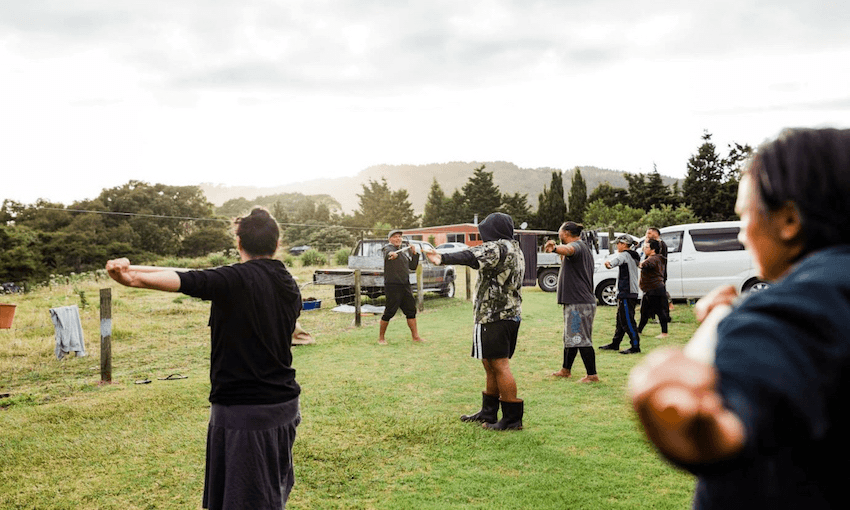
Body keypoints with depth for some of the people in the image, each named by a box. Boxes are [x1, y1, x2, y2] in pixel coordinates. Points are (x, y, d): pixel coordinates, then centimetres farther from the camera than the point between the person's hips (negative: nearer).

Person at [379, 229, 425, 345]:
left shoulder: (404, 251, 18)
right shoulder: (388, 248, -5)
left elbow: (413, 266, 20)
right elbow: (389, 252, -31)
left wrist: (414, 253, 8)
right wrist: (392, 254, -54)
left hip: (405, 285, 7)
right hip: (392, 285, -7)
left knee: (411, 311, 9)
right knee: (389, 312, -5)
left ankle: (415, 336, 18)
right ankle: (381, 337, 7)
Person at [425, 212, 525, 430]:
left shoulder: (498, 248, -13)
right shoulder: (515, 250, 18)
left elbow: (470, 256, -29)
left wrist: (443, 259, -40)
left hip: (495, 316, -10)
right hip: (511, 314, 10)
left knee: (500, 366, -7)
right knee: (491, 366, 17)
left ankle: (513, 418, -3)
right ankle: (488, 413, 26)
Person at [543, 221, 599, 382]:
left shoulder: (577, 245, -14)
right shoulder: (583, 247, 20)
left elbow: (568, 249, -42)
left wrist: (555, 247, -60)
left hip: (579, 302, -11)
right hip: (575, 301, 11)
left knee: (581, 339, -9)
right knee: (570, 337, 19)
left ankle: (592, 375, -6)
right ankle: (566, 369, 31)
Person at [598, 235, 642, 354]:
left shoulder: (625, 255, -10)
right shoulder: (632, 256, 20)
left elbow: (617, 259, -26)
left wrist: (609, 263, -36)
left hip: (627, 293, -11)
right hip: (625, 294, 11)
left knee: (628, 321, -10)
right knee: (621, 320, 17)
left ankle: (635, 346, -10)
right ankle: (615, 344, 26)